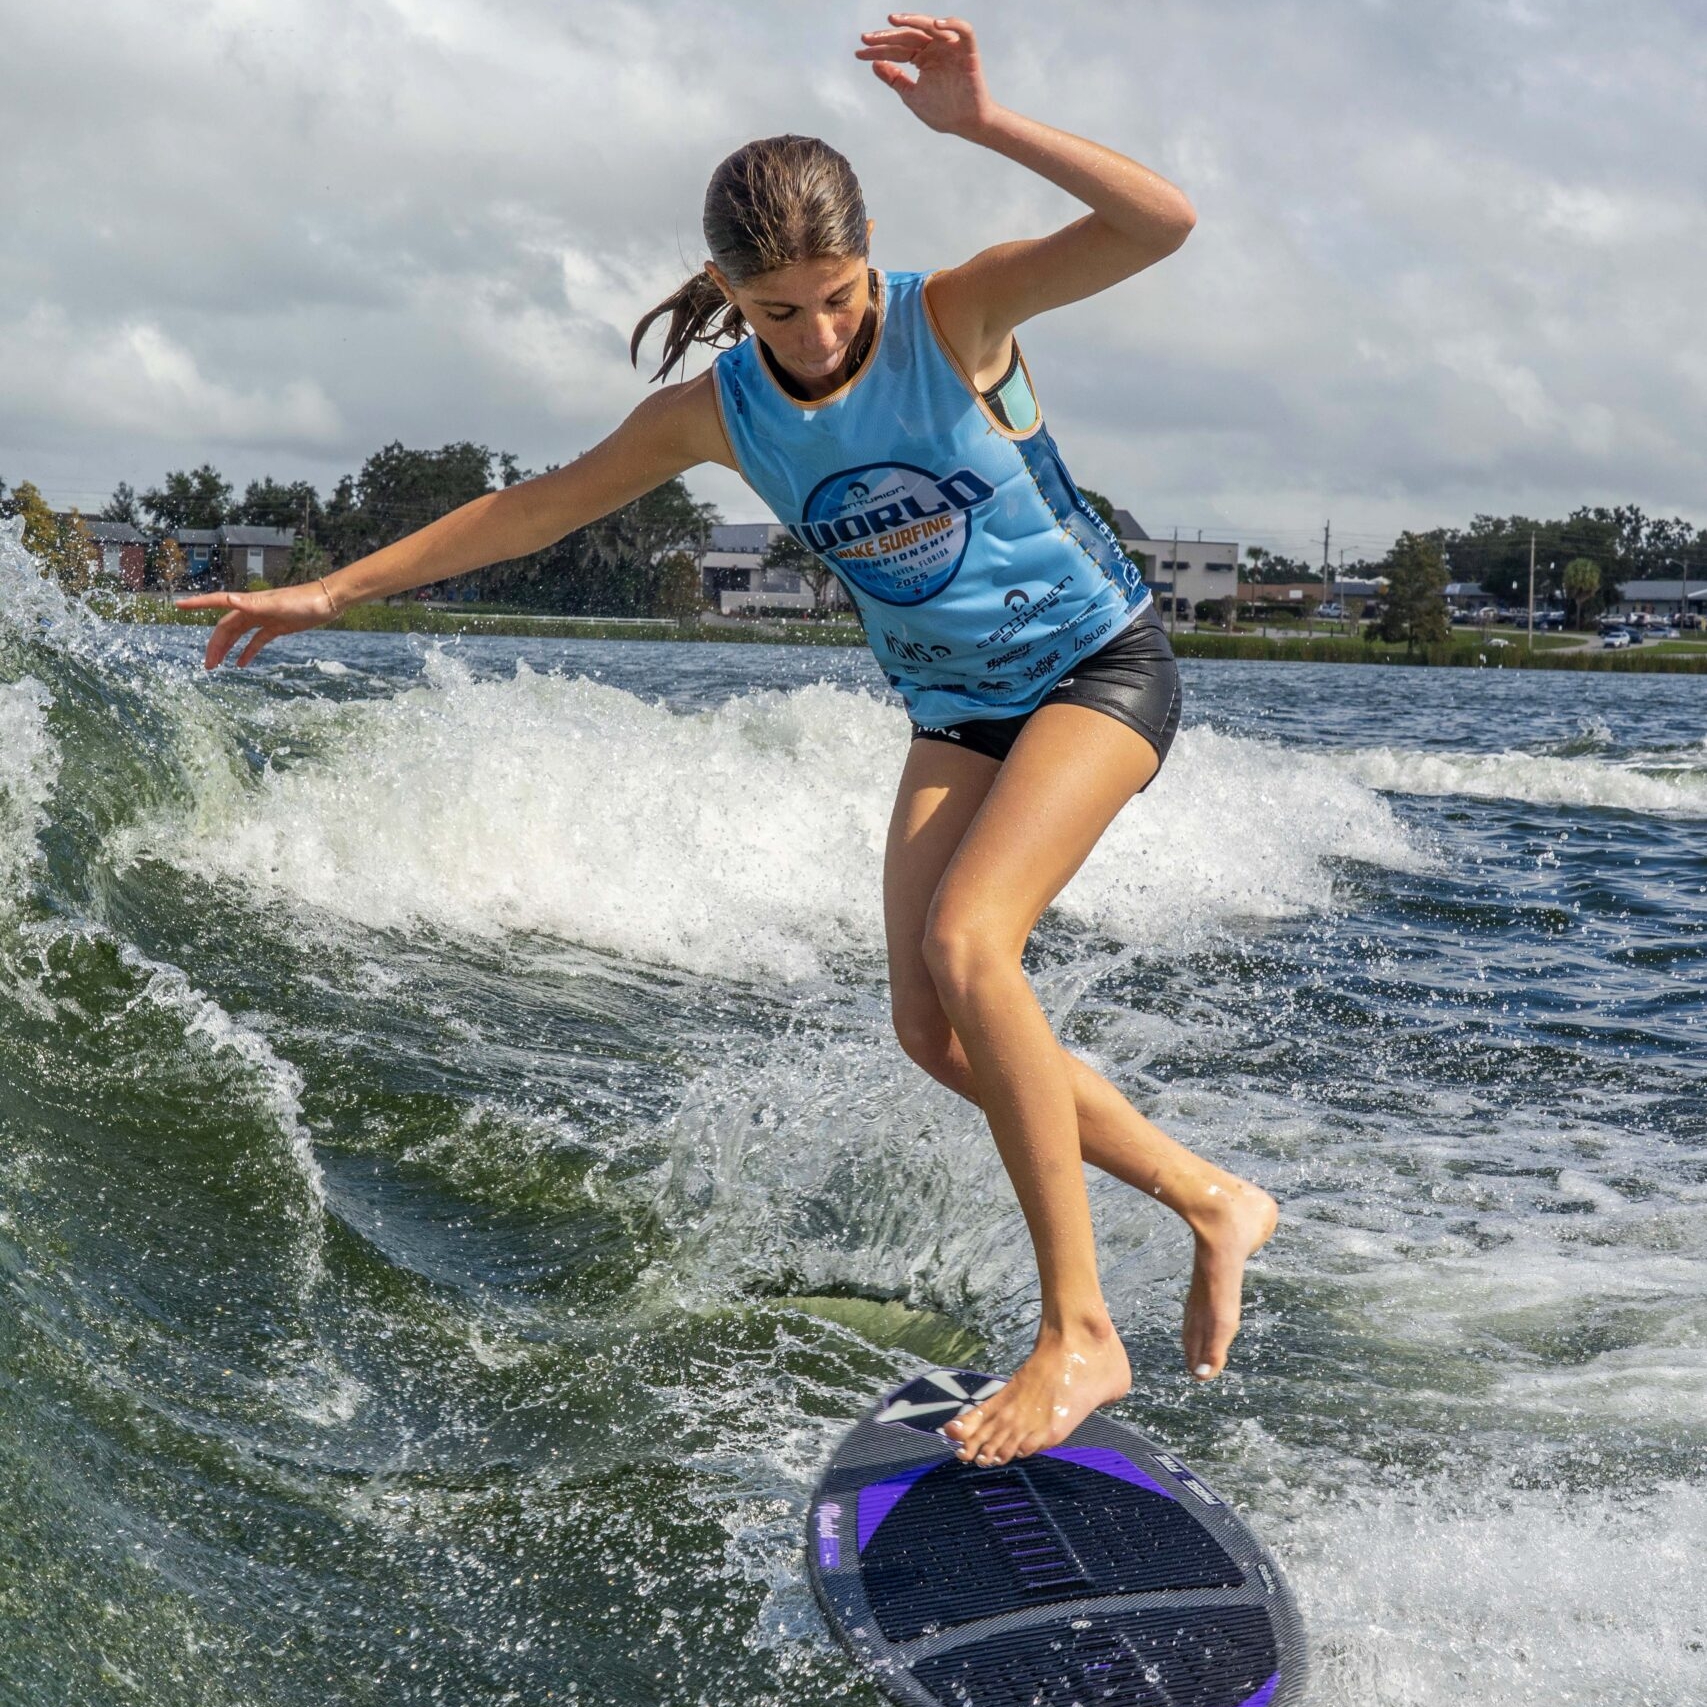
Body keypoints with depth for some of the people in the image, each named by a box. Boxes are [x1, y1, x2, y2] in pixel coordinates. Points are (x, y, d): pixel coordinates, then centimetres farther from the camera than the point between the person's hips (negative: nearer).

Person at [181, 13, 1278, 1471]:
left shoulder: (954, 315, -20)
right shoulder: (712, 411, -8)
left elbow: (1163, 223, -32)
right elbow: (541, 505, 3)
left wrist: (981, 124, -42)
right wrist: (335, 590, 7)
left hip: (1099, 667, -6)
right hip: (956, 711, 6)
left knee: (966, 942, -25)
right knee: (934, 1030, -4)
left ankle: (1078, 1332, -16)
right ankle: (1212, 1203, 13)